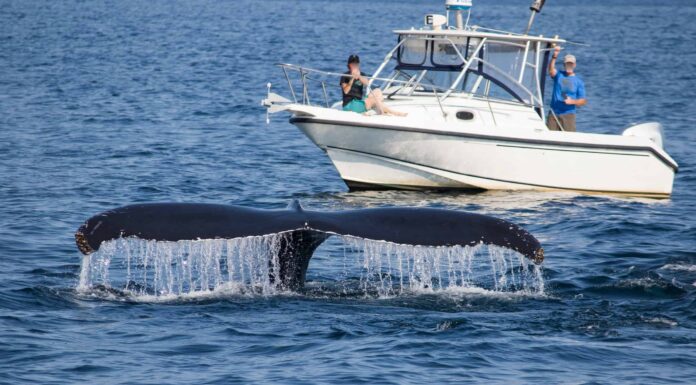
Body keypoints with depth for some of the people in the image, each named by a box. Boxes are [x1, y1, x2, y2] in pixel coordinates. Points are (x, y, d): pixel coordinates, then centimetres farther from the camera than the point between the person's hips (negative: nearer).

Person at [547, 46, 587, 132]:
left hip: (568, 114, -1)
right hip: (554, 113, 1)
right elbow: (551, 71, -18)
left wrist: (572, 101, -16)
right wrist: (554, 56, -33)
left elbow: (583, 101, 4)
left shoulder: (578, 81, 5)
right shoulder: (559, 75, 6)